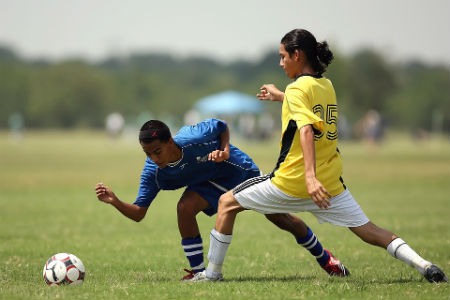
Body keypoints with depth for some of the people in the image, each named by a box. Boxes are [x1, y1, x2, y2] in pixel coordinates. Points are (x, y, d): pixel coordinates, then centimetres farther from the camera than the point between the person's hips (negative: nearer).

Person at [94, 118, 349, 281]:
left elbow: (222, 127, -16)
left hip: (241, 169, -2)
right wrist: (115, 201, -39)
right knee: (185, 207, -29)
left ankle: (325, 259, 31)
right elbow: (138, 213, -23)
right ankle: (198, 271, -13)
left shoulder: (192, 138, -37)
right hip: (211, 183, 2)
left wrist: (225, 151, -31)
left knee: (281, 219, 7)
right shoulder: (153, 172, -26)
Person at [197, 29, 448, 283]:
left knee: (228, 203, 9)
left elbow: (306, 130, -25)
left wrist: (310, 176, -36)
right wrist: (279, 96, 46)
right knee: (368, 231, 7)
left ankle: (213, 272, 12)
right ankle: (424, 265, -11)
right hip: (330, 183, 6)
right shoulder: (327, 86, 11)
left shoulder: (297, 89, -10)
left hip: (292, 181, -6)